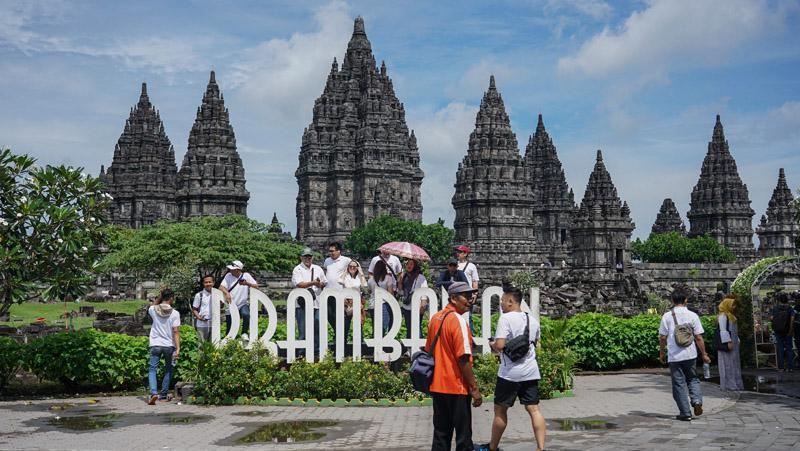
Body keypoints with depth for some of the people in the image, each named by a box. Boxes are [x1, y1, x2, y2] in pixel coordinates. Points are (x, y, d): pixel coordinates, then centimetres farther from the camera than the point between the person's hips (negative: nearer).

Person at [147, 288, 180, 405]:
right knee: (168, 370, 17)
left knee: (152, 370, 3)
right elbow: (175, 332, -13)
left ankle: (153, 393, -18)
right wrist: (178, 348, -13)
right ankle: (163, 395, 18)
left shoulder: (153, 310, -2)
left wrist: (160, 296, 17)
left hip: (155, 344, 1)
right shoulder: (175, 313, -8)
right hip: (169, 345, -1)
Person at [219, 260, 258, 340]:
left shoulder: (246, 275, -1)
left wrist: (247, 283, -23)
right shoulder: (228, 276, 1)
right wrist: (226, 293, -30)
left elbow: (256, 286, -4)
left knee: (246, 314, -32)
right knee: (230, 329, 2)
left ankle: (244, 333, -15)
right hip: (231, 306, 2)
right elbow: (221, 287, -9)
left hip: (243, 304, -1)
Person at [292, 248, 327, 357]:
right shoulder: (297, 269, 1)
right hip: (302, 304, -4)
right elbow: (299, 284, -13)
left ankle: (317, 351, 14)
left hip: (316, 303, 4)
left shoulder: (318, 269, 18)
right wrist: (313, 283, -17)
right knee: (303, 330, -3)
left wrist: (320, 284, 0)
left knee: (317, 329, 4)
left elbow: (325, 283, 21)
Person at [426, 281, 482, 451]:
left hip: (437, 386, 8)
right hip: (456, 386, -8)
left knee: (441, 434, 13)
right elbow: (463, 359, -19)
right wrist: (474, 388, -14)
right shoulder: (458, 320, -16)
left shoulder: (435, 318, 9)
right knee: (463, 434, 2)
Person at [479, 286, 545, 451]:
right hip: (531, 371, 6)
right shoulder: (532, 320, 10)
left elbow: (500, 345, -21)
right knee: (533, 409, 3)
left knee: (500, 410, 8)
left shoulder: (505, 318, -13)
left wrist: (492, 344, 0)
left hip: (510, 373, -6)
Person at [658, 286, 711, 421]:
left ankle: (685, 413, 7)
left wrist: (661, 353, 11)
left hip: (674, 356, -1)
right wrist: (704, 354, 8)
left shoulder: (667, 316, -5)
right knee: (692, 379, 20)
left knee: (679, 384, 6)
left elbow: (662, 337, -3)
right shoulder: (692, 316, -3)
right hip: (690, 354, 1)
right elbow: (698, 337, -2)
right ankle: (697, 400, -4)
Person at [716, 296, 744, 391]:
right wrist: (728, 342, -23)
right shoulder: (723, 316, -14)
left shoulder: (730, 315, 17)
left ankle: (735, 383, 19)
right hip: (727, 344, -10)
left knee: (734, 364, 13)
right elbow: (723, 330, -20)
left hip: (733, 344, 10)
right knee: (728, 365, -7)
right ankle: (728, 384, -4)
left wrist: (737, 340, 20)